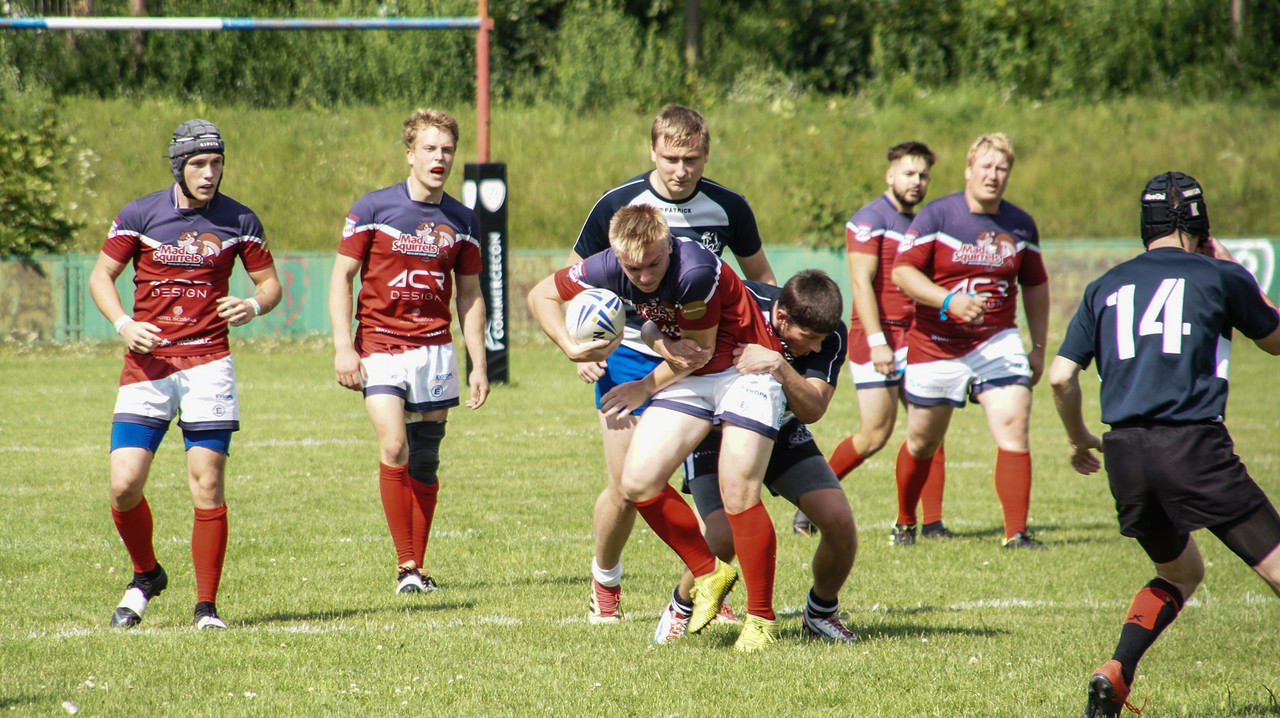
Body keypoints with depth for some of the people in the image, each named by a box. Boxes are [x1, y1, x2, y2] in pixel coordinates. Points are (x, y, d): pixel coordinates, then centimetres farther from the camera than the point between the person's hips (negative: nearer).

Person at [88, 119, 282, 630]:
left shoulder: (239, 221, 4)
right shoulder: (139, 215, 1)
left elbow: (270, 283, 12)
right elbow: (101, 275, 9)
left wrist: (253, 306, -12)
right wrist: (123, 324, -9)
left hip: (208, 362, 0)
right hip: (148, 362, 0)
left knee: (207, 486, -7)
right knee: (125, 484, -8)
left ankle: (207, 606, 1)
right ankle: (146, 576, 20)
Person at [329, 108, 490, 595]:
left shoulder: (461, 221, 7)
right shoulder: (373, 208, -3)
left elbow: (470, 295, 14)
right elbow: (342, 277, 0)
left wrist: (479, 365, 9)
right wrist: (343, 347, -9)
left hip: (435, 350, 3)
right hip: (380, 346, -3)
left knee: (425, 462, 4)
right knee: (394, 448, -18)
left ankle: (419, 566, 14)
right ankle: (405, 566, -12)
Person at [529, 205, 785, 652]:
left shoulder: (697, 271, -32)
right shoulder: (608, 269, -14)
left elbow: (699, 350, -17)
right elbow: (541, 295, 2)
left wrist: (646, 389, -5)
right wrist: (571, 347, -14)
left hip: (746, 368, -6)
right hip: (691, 377, 6)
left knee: (738, 494, -16)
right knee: (638, 483, -6)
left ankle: (761, 619, -1)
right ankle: (709, 574, 14)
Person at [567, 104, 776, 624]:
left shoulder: (728, 209, -4)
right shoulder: (618, 206, -9)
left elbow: (760, 276, 12)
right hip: (629, 356, -2)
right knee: (626, 487, -7)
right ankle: (605, 582, 19)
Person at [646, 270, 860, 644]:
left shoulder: (831, 336, -20)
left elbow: (813, 409, -30)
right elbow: (656, 328, -19)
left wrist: (780, 367, -47)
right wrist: (674, 349, -42)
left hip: (780, 431, 3)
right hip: (716, 428, -3)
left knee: (839, 520, -15)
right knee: (724, 536, -25)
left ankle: (822, 612, 15)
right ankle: (681, 608, 7)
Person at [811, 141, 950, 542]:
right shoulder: (870, 220, -7)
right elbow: (861, 283, -15)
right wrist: (877, 340, -21)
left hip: (913, 338, 7)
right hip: (878, 339, -7)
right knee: (875, 435, -7)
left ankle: (932, 523, -3)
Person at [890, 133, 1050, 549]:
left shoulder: (1021, 226, 3)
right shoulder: (937, 217, -9)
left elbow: (1035, 286, 16)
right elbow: (902, 272, -15)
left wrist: (1039, 348, 15)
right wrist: (950, 301, -29)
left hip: (997, 342, 2)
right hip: (935, 345, -2)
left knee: (1014, 432, -16)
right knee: (923, 443, 11)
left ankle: (1016, 534, -14)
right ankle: (904, 523, 34)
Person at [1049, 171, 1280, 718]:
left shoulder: (1106, 288, 16)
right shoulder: (1218, 277, 7)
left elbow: (1060, 376, 11)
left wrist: (1079, 440, 28)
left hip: (1124, 453, 5)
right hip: (1194, 446, -5)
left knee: (1180, 572, 26)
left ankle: (1115, 673, 8)